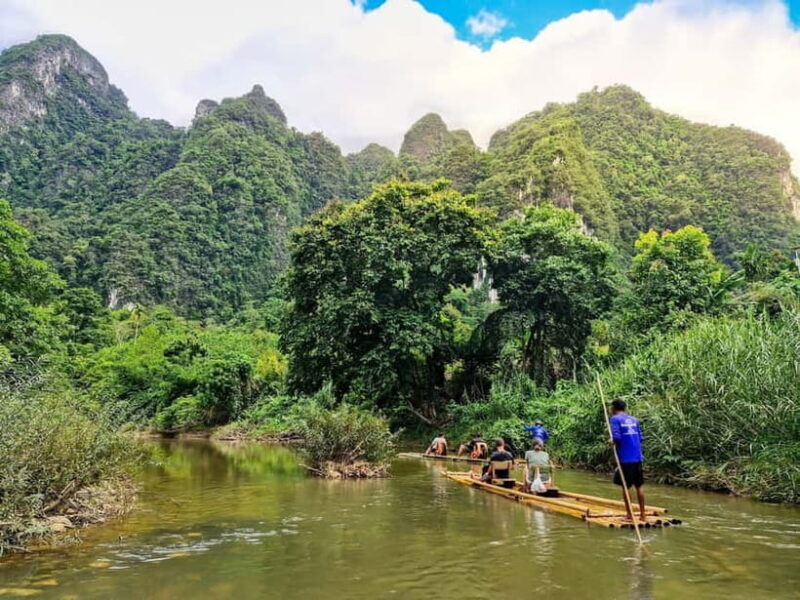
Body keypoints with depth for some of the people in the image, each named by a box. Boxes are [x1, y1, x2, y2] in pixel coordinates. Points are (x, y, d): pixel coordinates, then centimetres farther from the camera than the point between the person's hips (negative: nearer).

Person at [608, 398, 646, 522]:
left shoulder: (615, 419, -6)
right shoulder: (634, 419, 13)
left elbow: (617, 437, -16)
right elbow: (640, 437, 12)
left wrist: (612, 442, 4)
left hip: (625, 458, -5)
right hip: (637, 457, 6)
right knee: (638, 486, 13)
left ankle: (630, 515, 8)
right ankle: (642, 514, 17)